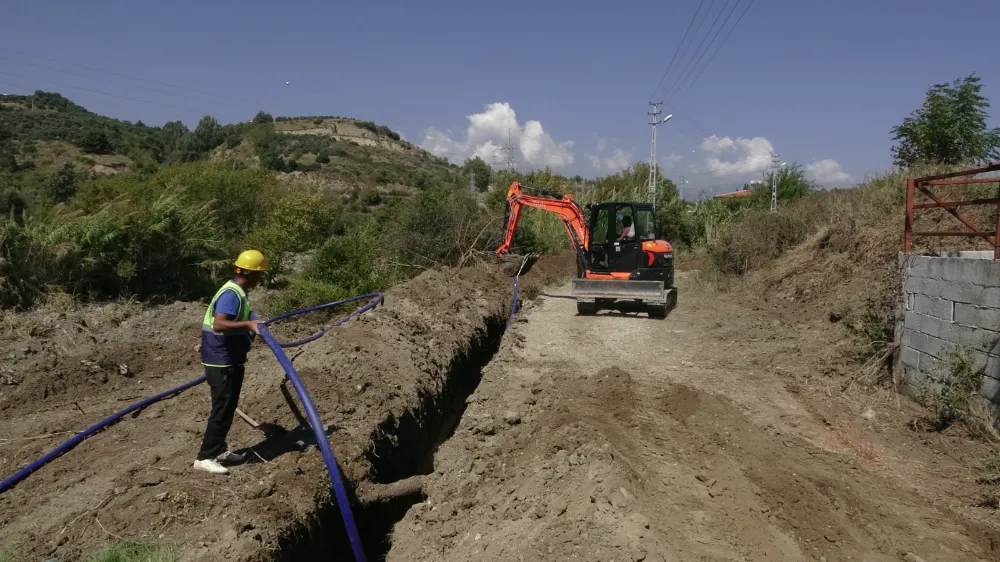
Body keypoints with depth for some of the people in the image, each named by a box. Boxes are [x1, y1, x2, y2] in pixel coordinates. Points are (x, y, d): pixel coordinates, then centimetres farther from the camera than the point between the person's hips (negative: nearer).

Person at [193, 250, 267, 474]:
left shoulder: (238, 293, 11)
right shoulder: (231, 294, -21)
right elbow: (218, 325, -34)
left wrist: (251, 324, 34)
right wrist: (248, 324, -39)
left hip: (231, 361, 10)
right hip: (222, 363, -10)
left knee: (228, 408, 17)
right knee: (222, 410, -5)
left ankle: (219, 449, 28)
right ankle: (204, 457, 2)